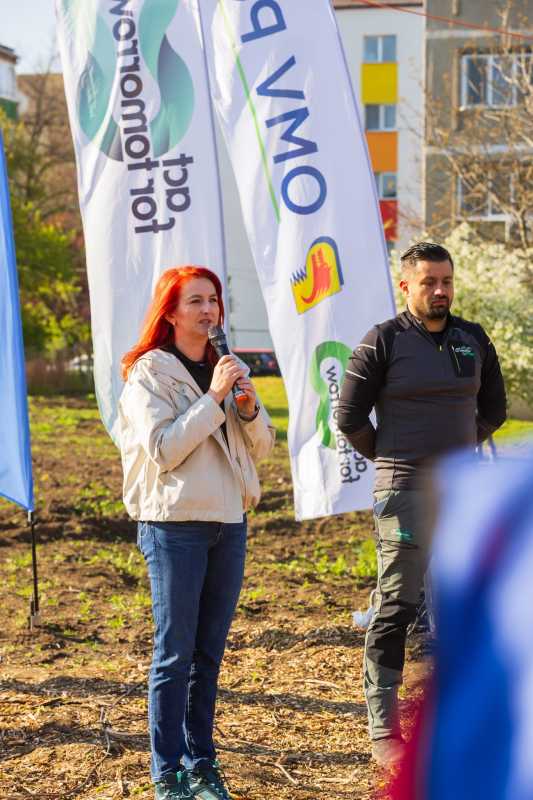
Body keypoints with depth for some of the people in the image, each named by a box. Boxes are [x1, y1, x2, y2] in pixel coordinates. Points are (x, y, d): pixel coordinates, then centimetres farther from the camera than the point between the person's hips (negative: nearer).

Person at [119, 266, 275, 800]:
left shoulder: (227, 368, 13)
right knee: (175, 652, -2)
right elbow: (163, 450, -17)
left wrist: (249, 407, -7)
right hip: (174, 524, -6)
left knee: (209, 652, 10)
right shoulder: (150, 372, -7)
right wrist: (213, 399, -19)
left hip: (228, 522, 6)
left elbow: (262, 447, 12)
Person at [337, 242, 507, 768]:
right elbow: (350, 416, -3)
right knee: (396, 609, -4)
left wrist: (460, 447, 14)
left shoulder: (474, 340, 10)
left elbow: (493, 409, 22)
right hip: (405, 493, -5)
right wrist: (390, 458, 6)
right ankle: (383, 729, 1)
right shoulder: (383, 342, -5)